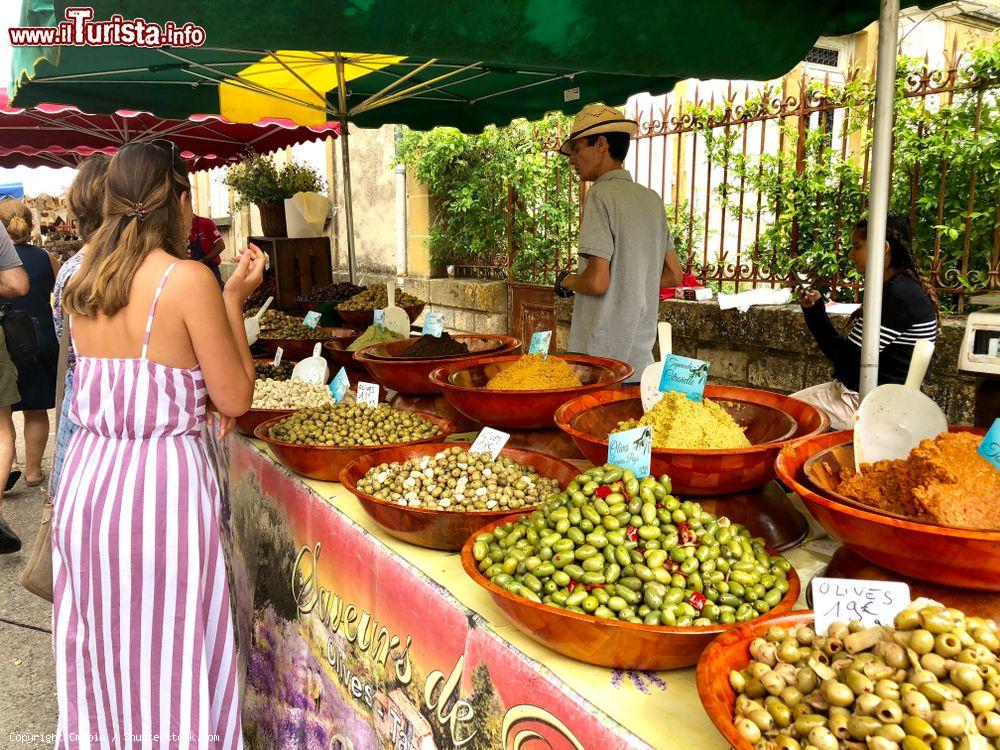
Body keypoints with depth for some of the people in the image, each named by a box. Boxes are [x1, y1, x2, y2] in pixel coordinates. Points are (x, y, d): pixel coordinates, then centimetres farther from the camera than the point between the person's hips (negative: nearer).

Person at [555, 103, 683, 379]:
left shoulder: (600, 194, -12)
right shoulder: (651, 198, 10)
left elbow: (597, 282, -20)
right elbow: (674, 275, 15)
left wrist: (566, 281, 0)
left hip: (602, 356, -7)